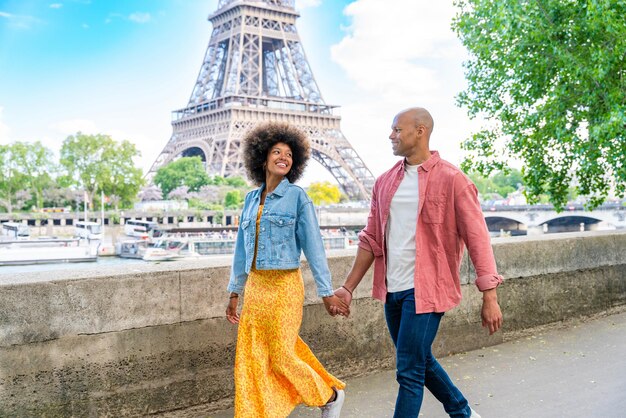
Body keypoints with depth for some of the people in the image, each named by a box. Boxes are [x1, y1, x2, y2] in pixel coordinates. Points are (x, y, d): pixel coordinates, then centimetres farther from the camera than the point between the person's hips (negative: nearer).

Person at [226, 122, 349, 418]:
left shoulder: (297, 197, -5)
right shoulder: (251, 199, 10)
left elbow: (313, 247, -6)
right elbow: (242, 249, 15)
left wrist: (327, 293, -6)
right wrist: (234, 293, 15)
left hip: (284, 286, -5)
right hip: (254, 286, 5)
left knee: (281, 357, 0)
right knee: (252, 360, 5)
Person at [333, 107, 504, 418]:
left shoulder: (452, 181, -9)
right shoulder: (385, 182, 8)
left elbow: (477, 240, -10)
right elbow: (372, 240, 12)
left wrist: (490, 298, -13)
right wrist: (348, 287, 10)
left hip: (425, 290, -7)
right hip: (392, 290, 7)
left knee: (410, 372, -3)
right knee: (422, 362, 20)